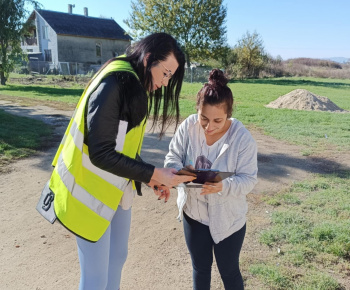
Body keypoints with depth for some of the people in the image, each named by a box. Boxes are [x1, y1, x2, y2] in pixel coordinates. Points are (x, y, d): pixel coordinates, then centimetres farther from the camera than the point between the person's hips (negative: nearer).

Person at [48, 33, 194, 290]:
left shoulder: (136, 87, 6)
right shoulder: (112, 85, -22)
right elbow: (101, 153, -26)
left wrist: (151, 178, 1)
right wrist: (153, 173, -22)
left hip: (119, 191, 9)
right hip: (93, 193, -9)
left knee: (118, 258, 21)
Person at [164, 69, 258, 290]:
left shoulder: (243, 138, -23)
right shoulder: (189, 126, -16)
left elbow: (248, 179, -19)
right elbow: (173, 157, -7)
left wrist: (224, 186, -40)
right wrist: (180, 172, -31)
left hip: (227, 217, -2)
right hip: (193, 212, 3)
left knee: (229, 271, 18)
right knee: (200, 267, 23)